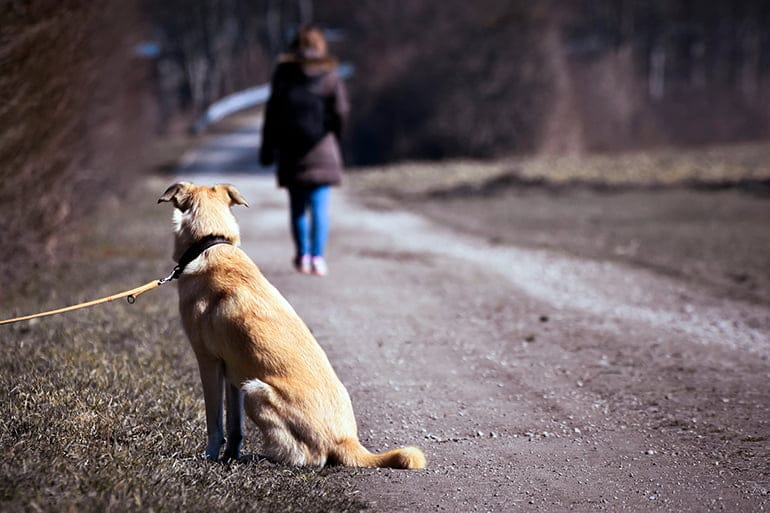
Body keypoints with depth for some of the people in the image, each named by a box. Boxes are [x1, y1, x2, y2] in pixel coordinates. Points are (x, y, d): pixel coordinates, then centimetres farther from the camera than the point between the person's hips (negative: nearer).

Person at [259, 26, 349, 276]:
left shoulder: (283, 74, 1)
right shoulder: (330, 76, 1)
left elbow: (273, 112, -2)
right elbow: (340, 112, -2)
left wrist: (267, 148, 2)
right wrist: (334, 139, 16)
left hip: (290, 147, 1)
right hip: (321, 147, -1)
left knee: (297, 204, 12)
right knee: (320, 205, 0)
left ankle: (303, 255, 14)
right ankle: (317, 257, -8)